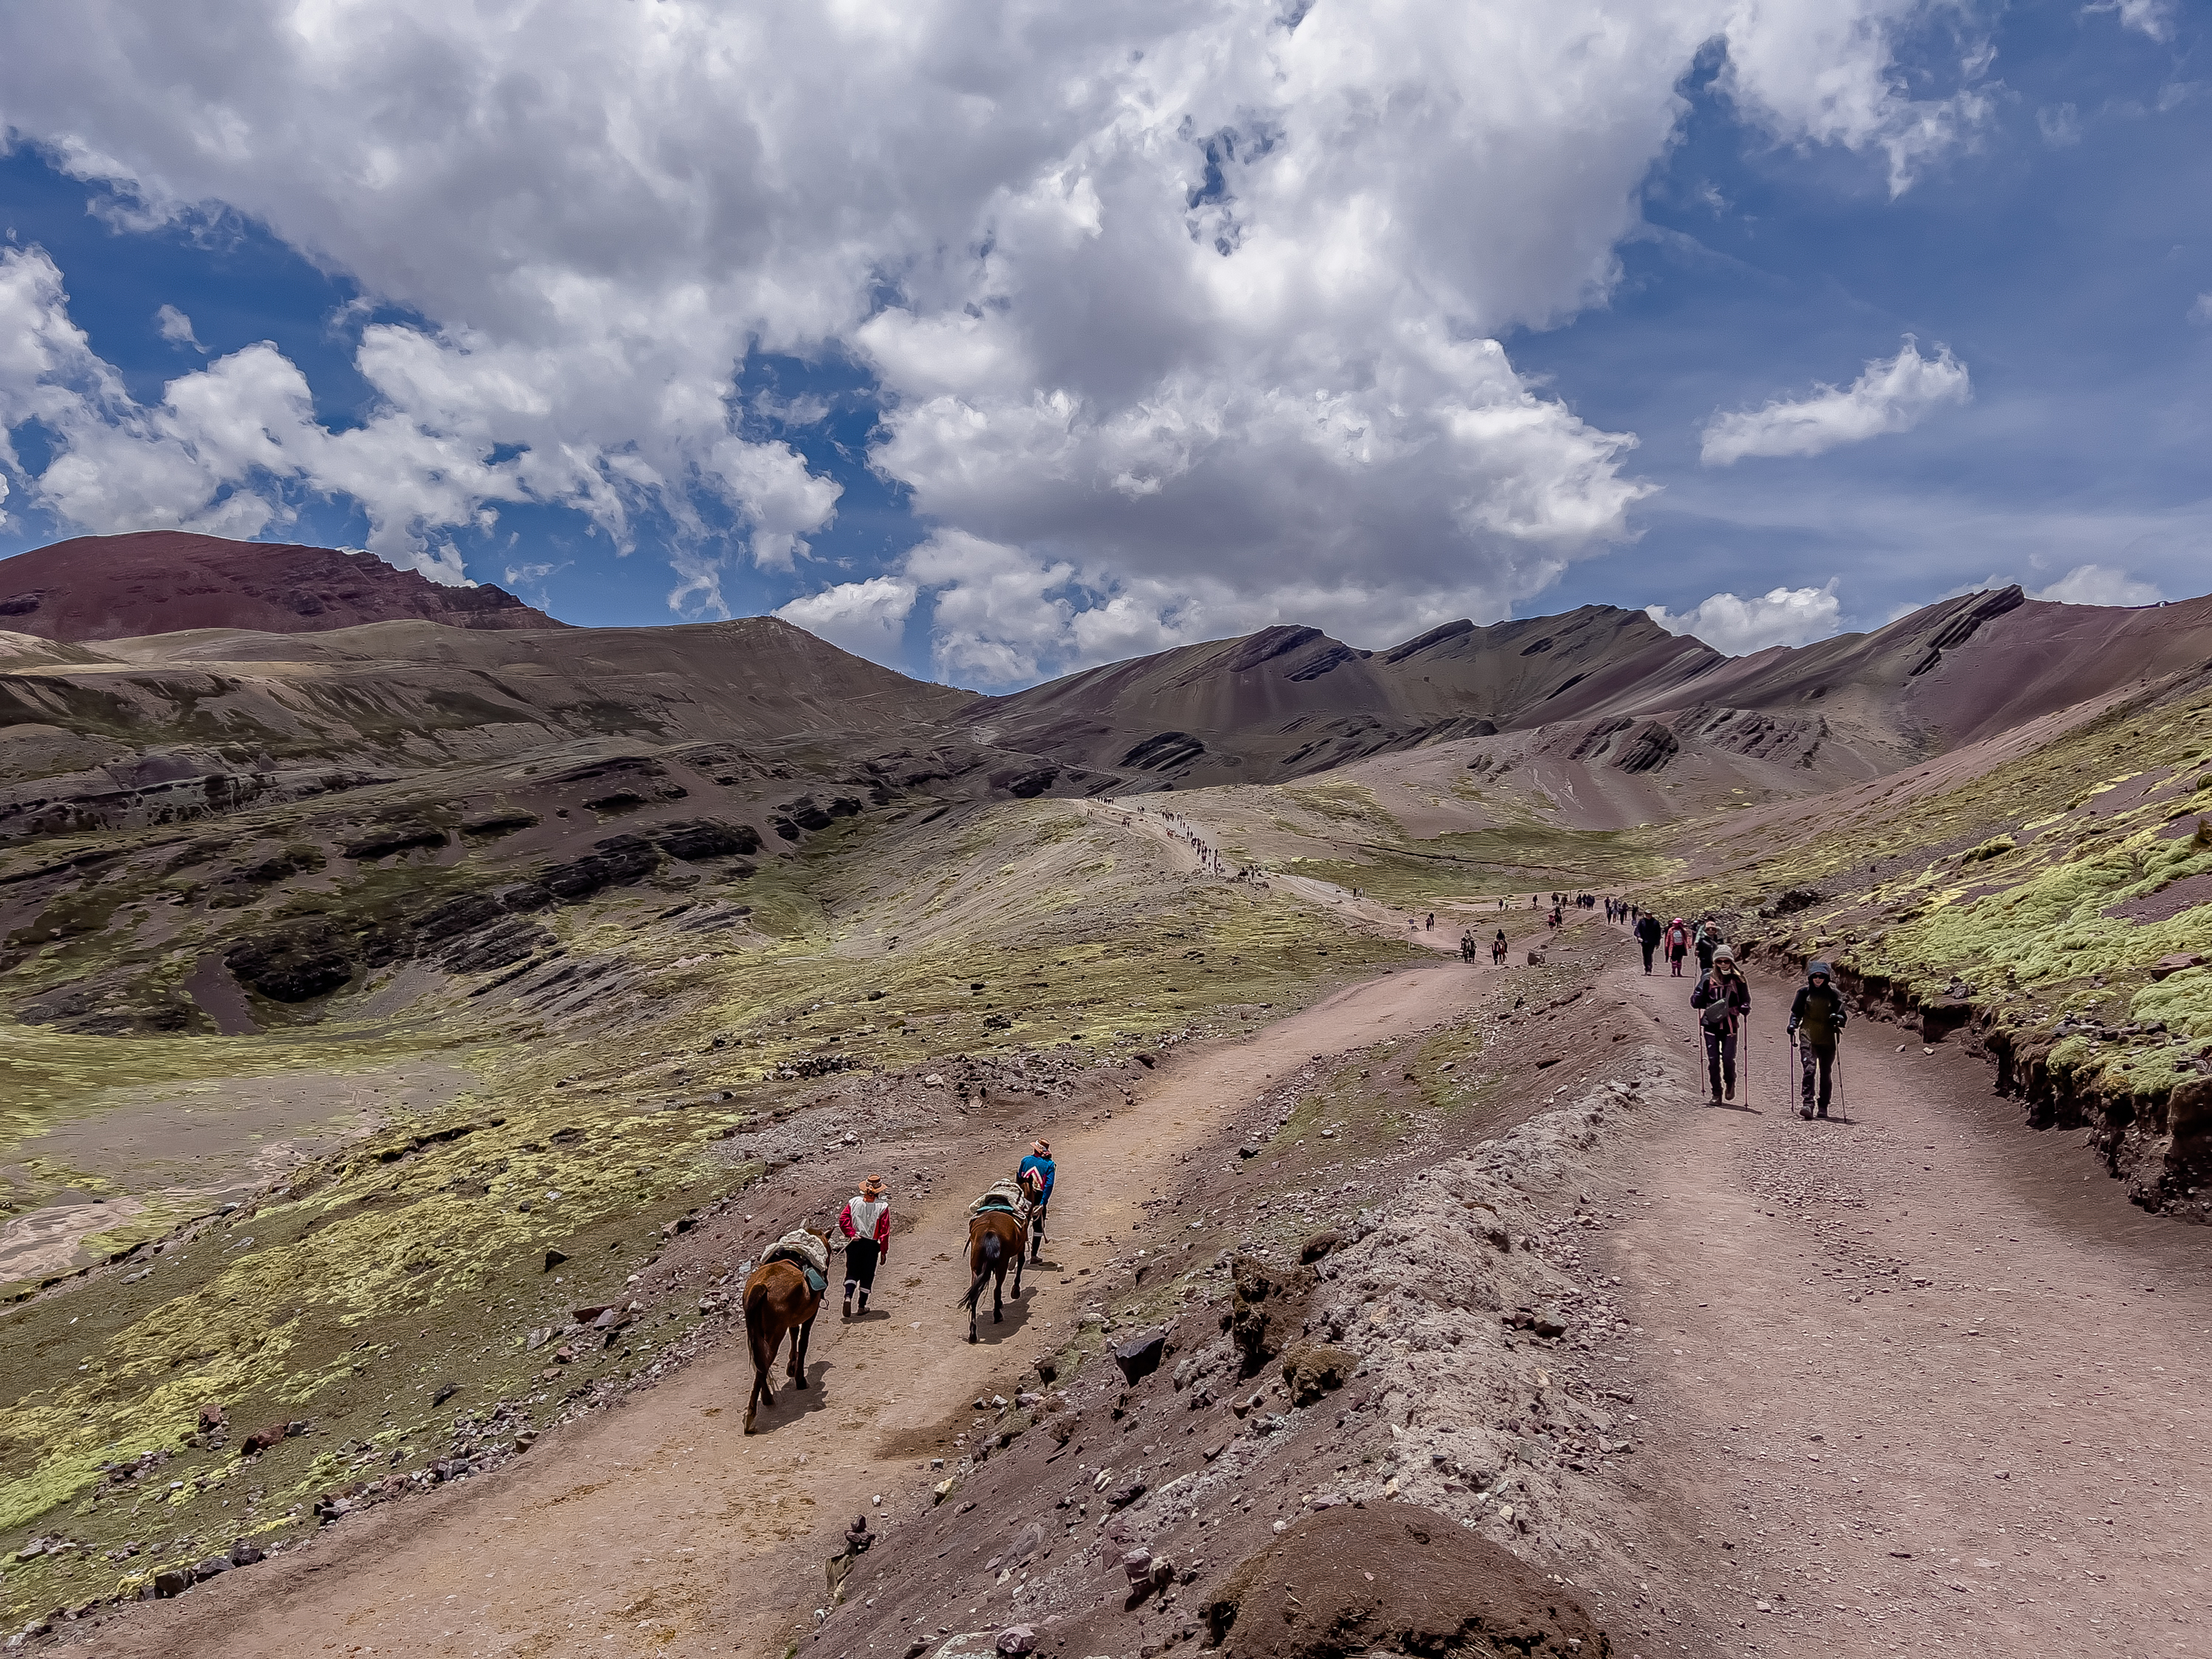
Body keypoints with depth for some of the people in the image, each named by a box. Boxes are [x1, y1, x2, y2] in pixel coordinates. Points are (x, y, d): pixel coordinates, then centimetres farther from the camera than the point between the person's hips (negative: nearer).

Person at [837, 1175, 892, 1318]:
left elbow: (842, 1219, -9)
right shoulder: (883, 1206, -6)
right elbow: (885, 1231, -7)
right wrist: (884, 1251, -2)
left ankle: (848, 1296, -16)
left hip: (855, 1243, 1)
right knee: (867, 1275, 12)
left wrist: (851, 1234, -8)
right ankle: (862, 1305, 17)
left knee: (852, 1272, 9)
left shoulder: (854, 1202, 0)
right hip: (872, 1245, -1)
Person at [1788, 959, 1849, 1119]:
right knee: (1809, 1069, -16)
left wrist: (1837, 1018, -17)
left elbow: (1843, 1016, 6)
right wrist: (1793, 1024, -5)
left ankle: (1824, 1107, 19)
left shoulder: (1833, 994, 4)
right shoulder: (1804, 992, 6)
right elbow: (1796, 1012, 13)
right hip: (1808, 1037, -1)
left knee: (1826, 1073, 7)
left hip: (1827, 1039, 1)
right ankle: (1807, 1103, -22)